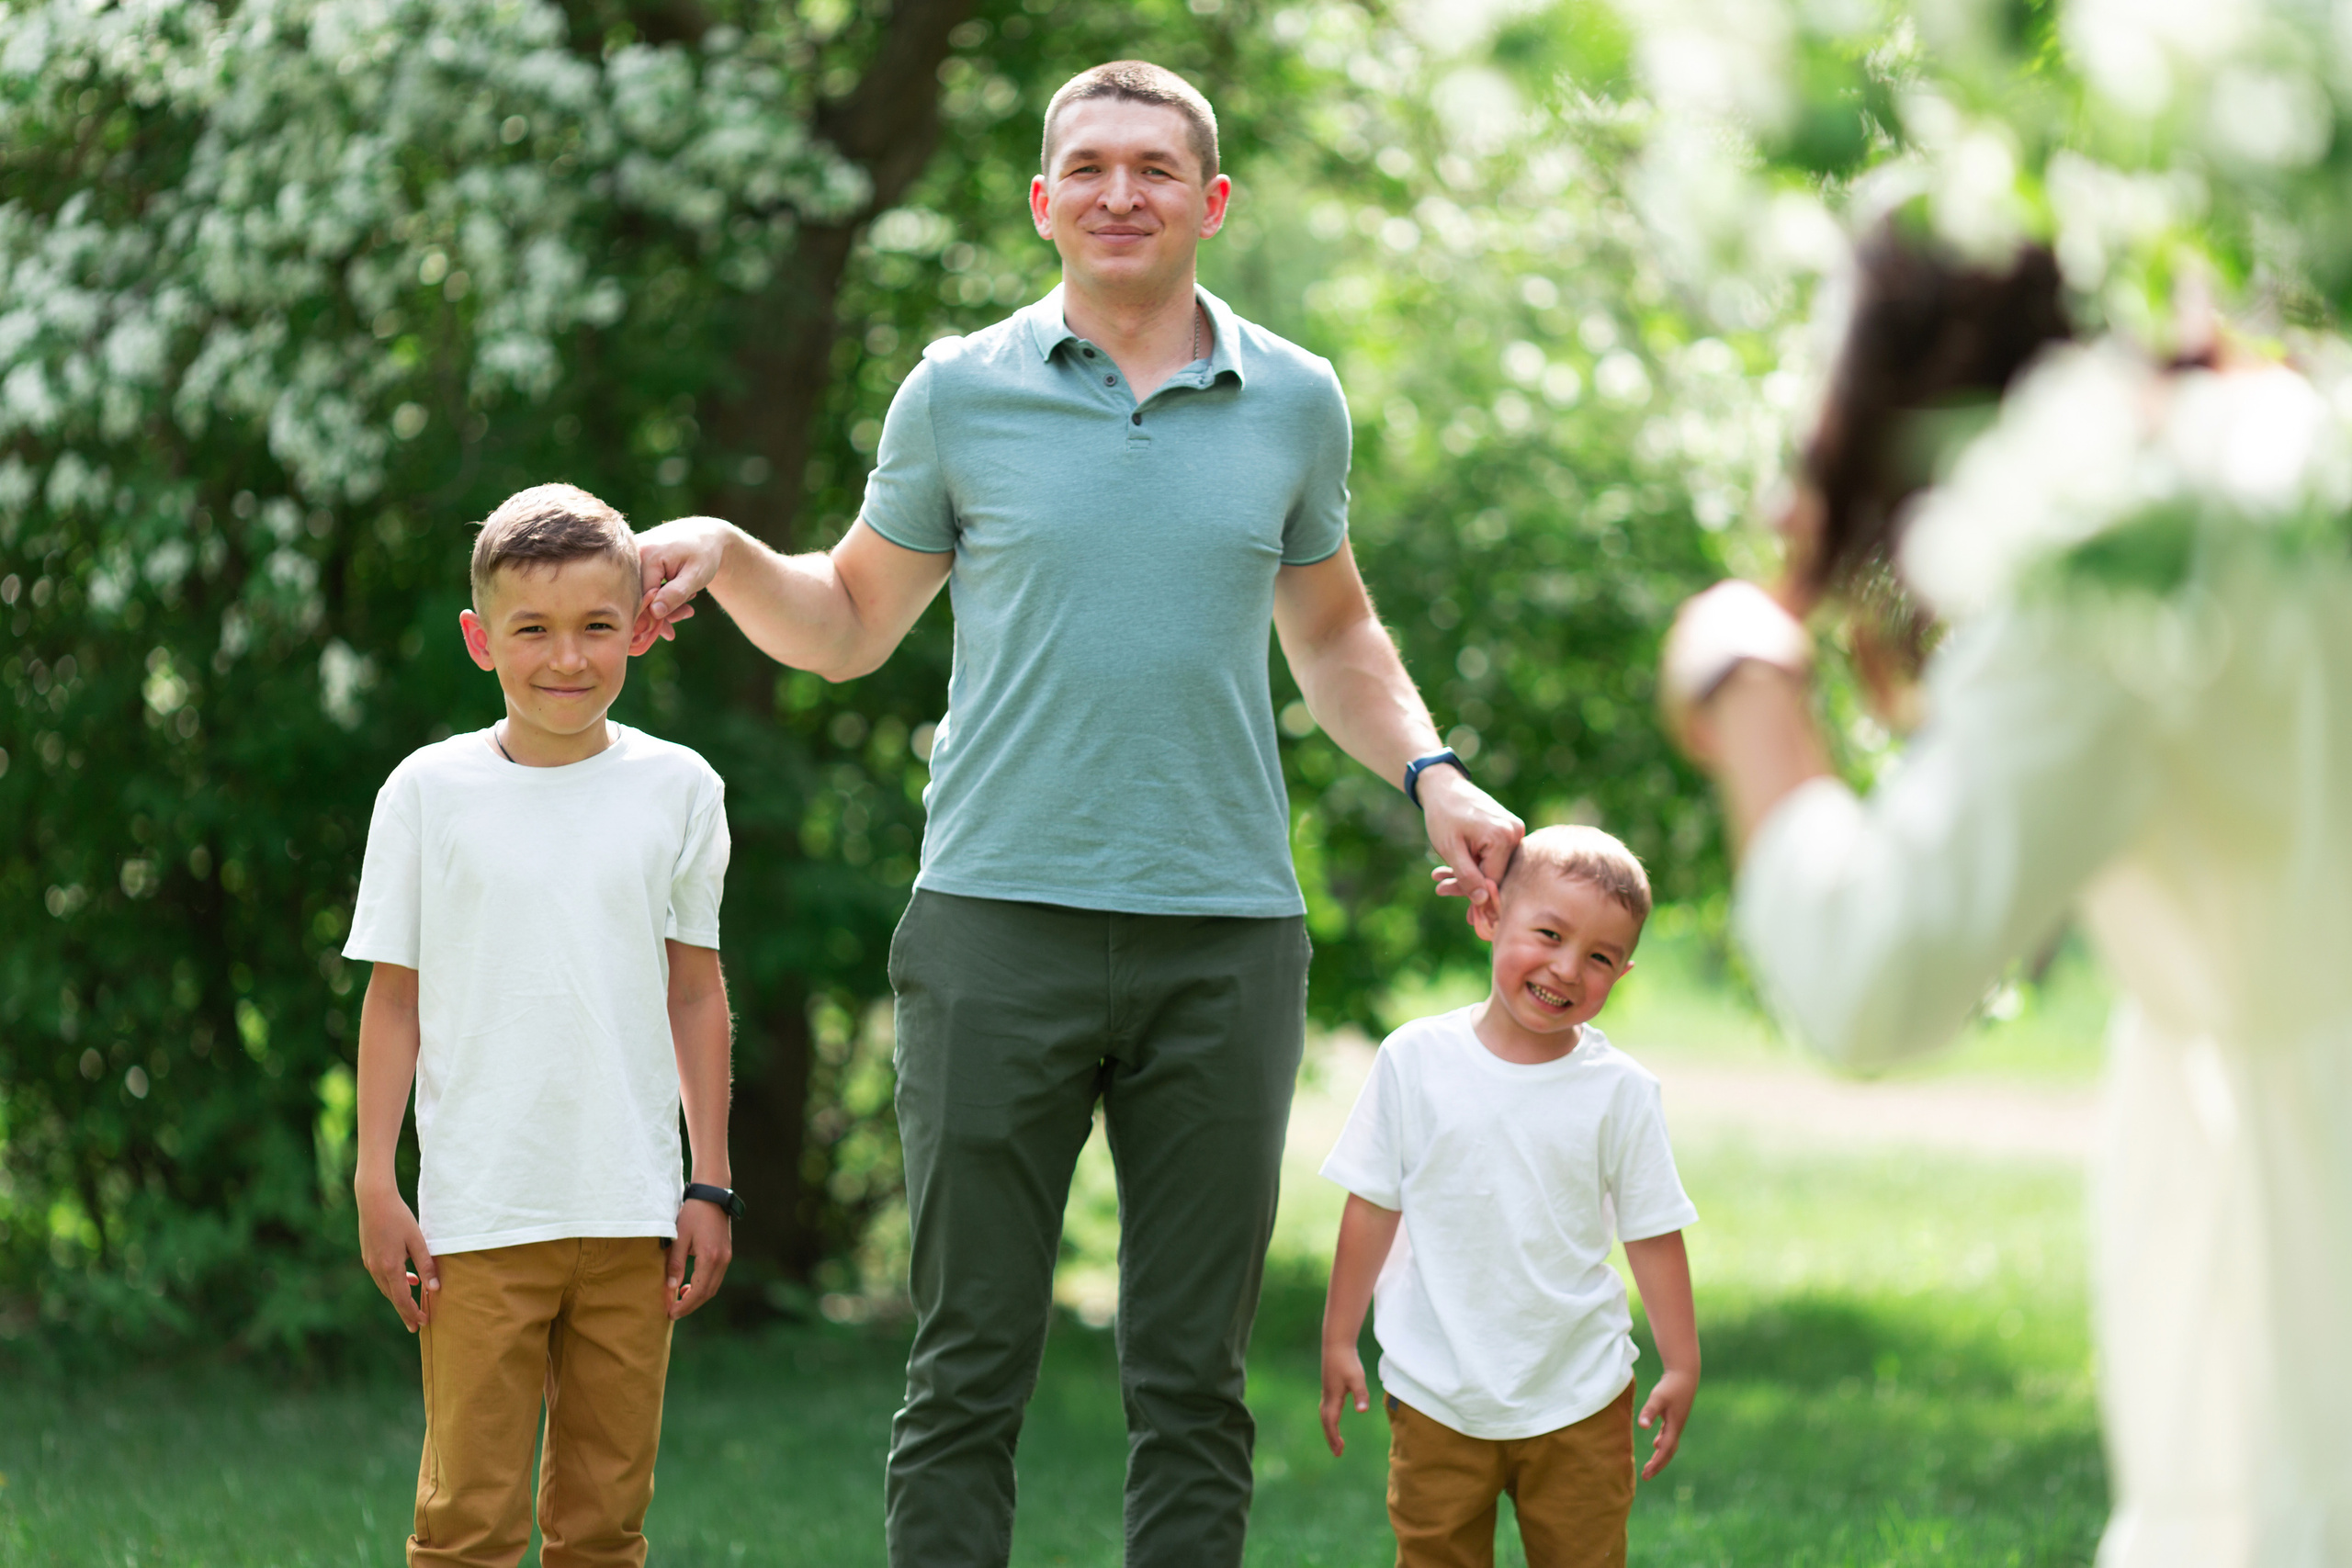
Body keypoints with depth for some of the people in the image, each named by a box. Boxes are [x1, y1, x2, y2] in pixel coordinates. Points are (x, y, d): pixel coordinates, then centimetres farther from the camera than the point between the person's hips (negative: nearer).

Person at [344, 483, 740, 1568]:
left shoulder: (676, 788, 6)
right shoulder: (432, 791, 1)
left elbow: (696, 994, 10)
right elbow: (394, 997, 4)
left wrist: (709, 1185, 7)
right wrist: (375, 1185, -1)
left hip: (631, 1216, 2)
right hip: (478, 1219, -2)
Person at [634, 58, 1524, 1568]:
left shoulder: (1294, 403, 10)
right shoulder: (960, 394, 5)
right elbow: (851, 624, 15)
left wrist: (1431, 773, 10)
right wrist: (727, 553, -4)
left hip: (1227, 935, 2)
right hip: (1003, 922, -2)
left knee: (1193, 1380, 5)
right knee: (970, 1370, -1)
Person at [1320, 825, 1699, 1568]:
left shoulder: (1619, 1091, -4)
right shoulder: (1416, 1059, -4)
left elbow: (1653, 1234, 2)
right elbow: (1373, 1207, 2)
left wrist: (1682, 1367, 2)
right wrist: (1339, 1342, 5)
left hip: (1578, 1398, 0)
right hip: (1436, 1395, 0)